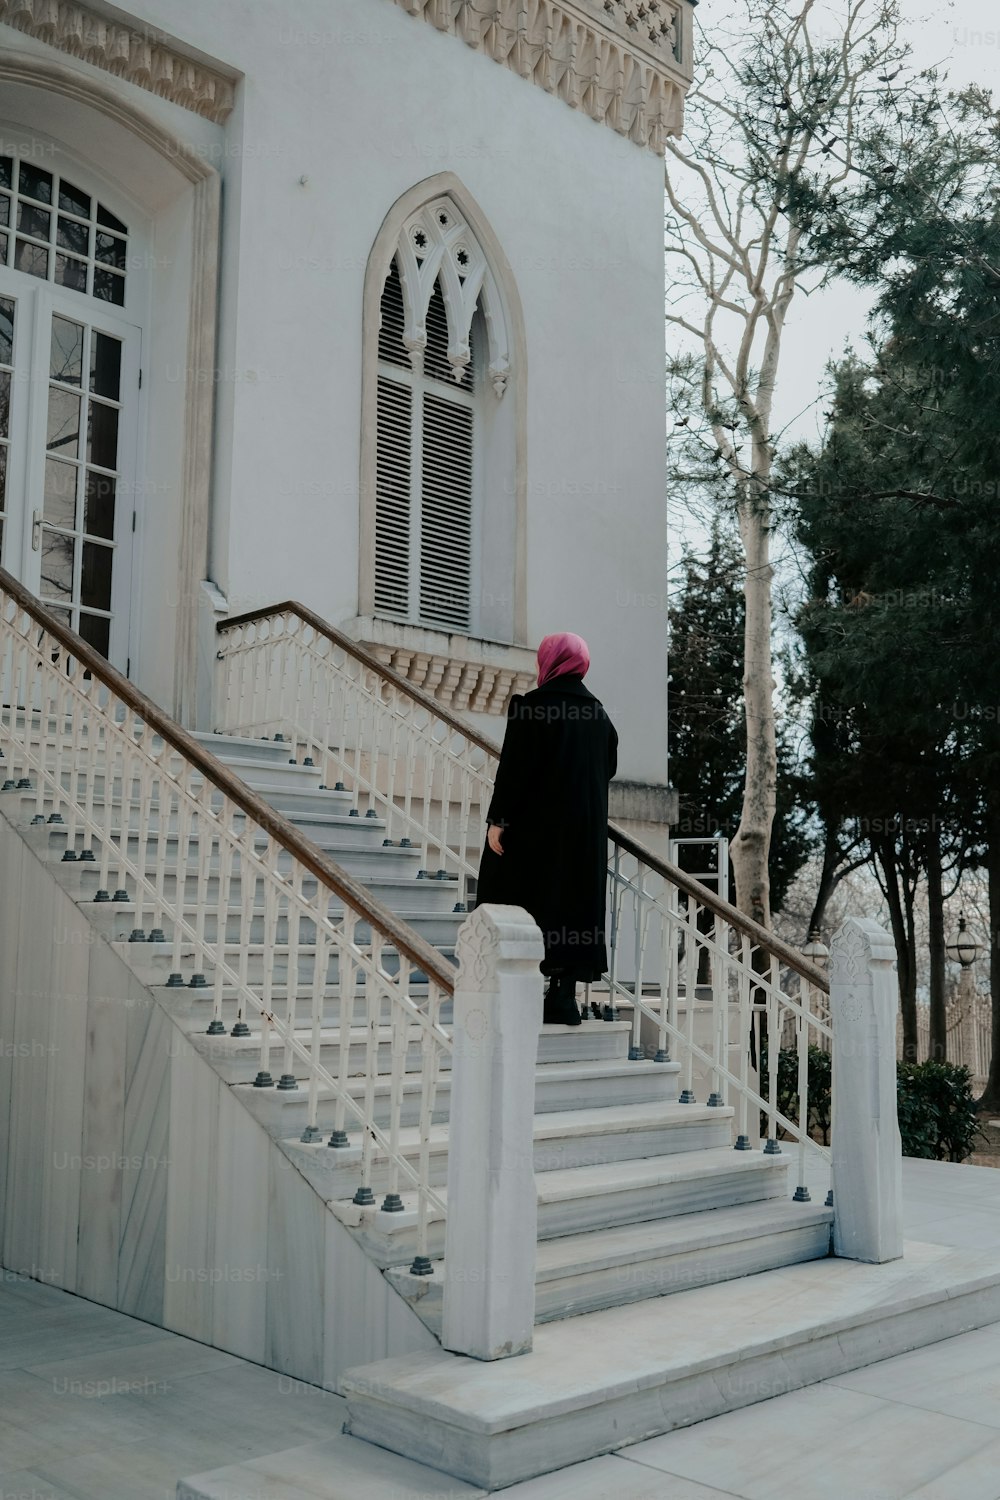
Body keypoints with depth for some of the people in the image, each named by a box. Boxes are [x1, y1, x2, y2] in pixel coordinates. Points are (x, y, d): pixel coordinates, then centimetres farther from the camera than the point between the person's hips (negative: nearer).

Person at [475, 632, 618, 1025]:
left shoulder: (530, 705, -10)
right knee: (574, 901, 9)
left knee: (519, 904, 2)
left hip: (534, 824, -5)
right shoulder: (597, 712, 7)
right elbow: (608, 767, 15)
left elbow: (514, 767, -15)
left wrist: (498, 819, -12)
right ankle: (564, 997, 8)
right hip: (585, 829, 5)